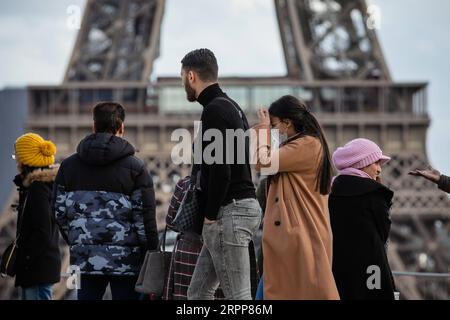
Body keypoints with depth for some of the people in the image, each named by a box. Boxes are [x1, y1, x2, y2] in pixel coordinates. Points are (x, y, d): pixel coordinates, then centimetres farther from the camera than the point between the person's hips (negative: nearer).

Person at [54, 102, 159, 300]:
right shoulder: (135, 167, -4)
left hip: (85, 259, 3)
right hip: (126, 261, -3)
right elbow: (145, 216, -6)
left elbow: (60, 212, 10)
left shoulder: (69, 165, 8)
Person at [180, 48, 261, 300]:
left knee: (238, 297, -8)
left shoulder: (214, 110, -13)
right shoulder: (233, 107, 20)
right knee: (199, 292, 13)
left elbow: (221, 169, -21)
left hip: (228, 213, -10)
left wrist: (210, 215, -13)